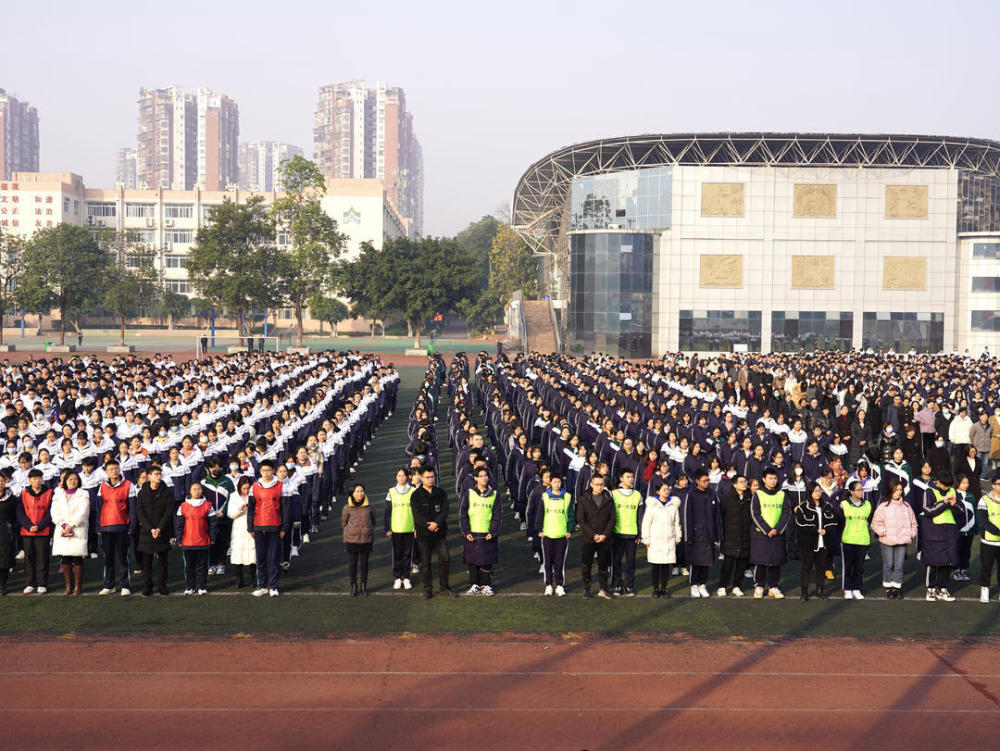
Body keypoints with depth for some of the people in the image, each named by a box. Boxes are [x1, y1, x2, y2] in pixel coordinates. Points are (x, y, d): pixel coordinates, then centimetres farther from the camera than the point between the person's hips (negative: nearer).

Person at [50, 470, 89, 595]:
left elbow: (83, 512, -5)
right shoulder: (58, 495, 13)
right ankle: (68, 586, 9)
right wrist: (63, 525, -10)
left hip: (78, 531, -3)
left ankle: (77, 586, -1)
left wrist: (71, 525, -13)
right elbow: (54, 512, 4)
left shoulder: (83, 495, 6)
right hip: (62, 531, 3)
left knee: (77, 559, -6)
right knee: (65, 560, 2)